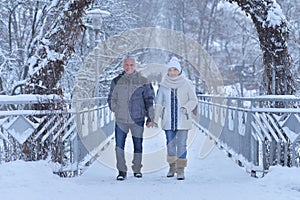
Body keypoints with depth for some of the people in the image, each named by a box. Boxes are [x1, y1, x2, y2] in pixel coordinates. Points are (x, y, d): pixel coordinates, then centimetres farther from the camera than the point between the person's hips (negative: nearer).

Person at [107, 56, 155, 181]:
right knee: (119, 145, -8)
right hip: (121, 119, 1)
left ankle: (137, 170, 23)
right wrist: (116, 111, 11)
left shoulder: (143, 82, 1)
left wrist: (150, 118, 2)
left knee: (138, 145, 9)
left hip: (137, 119, 0)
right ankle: (122, 171, -2)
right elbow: (111, 99, 17)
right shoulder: (116, 81, 5)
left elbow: (149, 100, 4)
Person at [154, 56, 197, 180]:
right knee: (170, 144, 11)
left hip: (183, 120, -2)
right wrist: (155, 118, 2)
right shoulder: (163, 84, 3)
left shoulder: (186, 84, -3)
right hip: (168, 120, 2)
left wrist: (186, 107, -15)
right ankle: (172, 167, 24)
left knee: (181, 144, -7)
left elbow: (193, 100, 3)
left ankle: (180, 170, -4)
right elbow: (159, 103, 8)